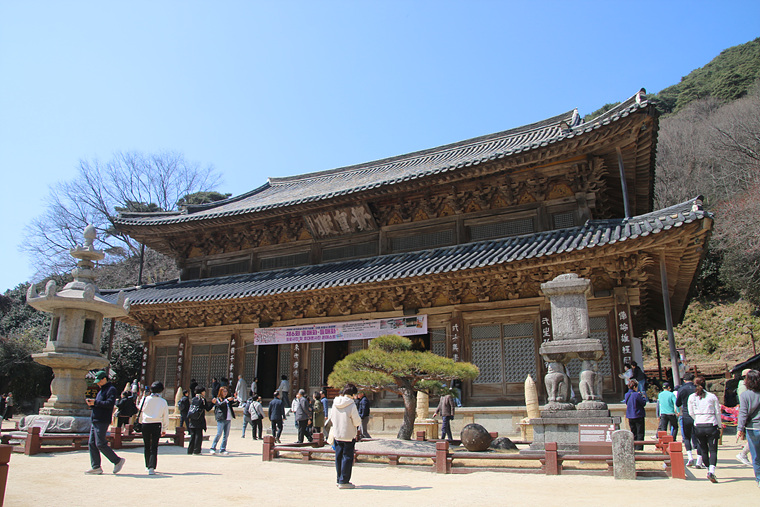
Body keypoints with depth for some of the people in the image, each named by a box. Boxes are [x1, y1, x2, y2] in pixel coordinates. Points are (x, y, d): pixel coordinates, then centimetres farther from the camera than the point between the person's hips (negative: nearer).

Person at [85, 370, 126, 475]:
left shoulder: (111, 389, -8)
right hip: (94, 421, 10)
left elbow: (110, 404, -21)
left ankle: (118, 461, -1)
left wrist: (95, 402, -19)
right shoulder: (101, 390, 22)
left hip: (102, 421, -10)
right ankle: (96, 467, 11)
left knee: (100, 444, -10)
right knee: (92, 444, 7)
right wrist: (91, 404, 4)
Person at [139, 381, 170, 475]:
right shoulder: (163, 402, -1)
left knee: (147, 446, 16)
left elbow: (141, 412, 6)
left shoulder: (146, 399, -2)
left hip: (146, 424, 1)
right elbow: (166, 417, 4)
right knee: (154, 447, 0)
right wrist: (164, 429, 14)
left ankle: (148, 465, 27)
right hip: (157, 425, -1)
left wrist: (141, 422, 22)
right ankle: (151, 467, -12)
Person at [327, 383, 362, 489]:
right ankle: (344, 481, 4)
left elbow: (331, 419, 9)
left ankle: (339, 479, 24)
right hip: (348, 436, -6)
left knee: (339, 457, 15)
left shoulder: (335, 403, 0)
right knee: (347, 458, 3)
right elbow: (357, 422, -14)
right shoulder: (351, 405, -17)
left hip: (337, 435, 6)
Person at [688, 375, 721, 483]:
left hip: (698, 427, 2)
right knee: (713, 450, 0)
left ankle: (709, 471, 23)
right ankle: (711, 471, -17)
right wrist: (719, 426, 13)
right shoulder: (712, 396, -2)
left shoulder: (692, 397, 1)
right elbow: (717, 412, 2)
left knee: (703, 450, 14)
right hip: (711, 426, -1)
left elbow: (691, 413, 6)